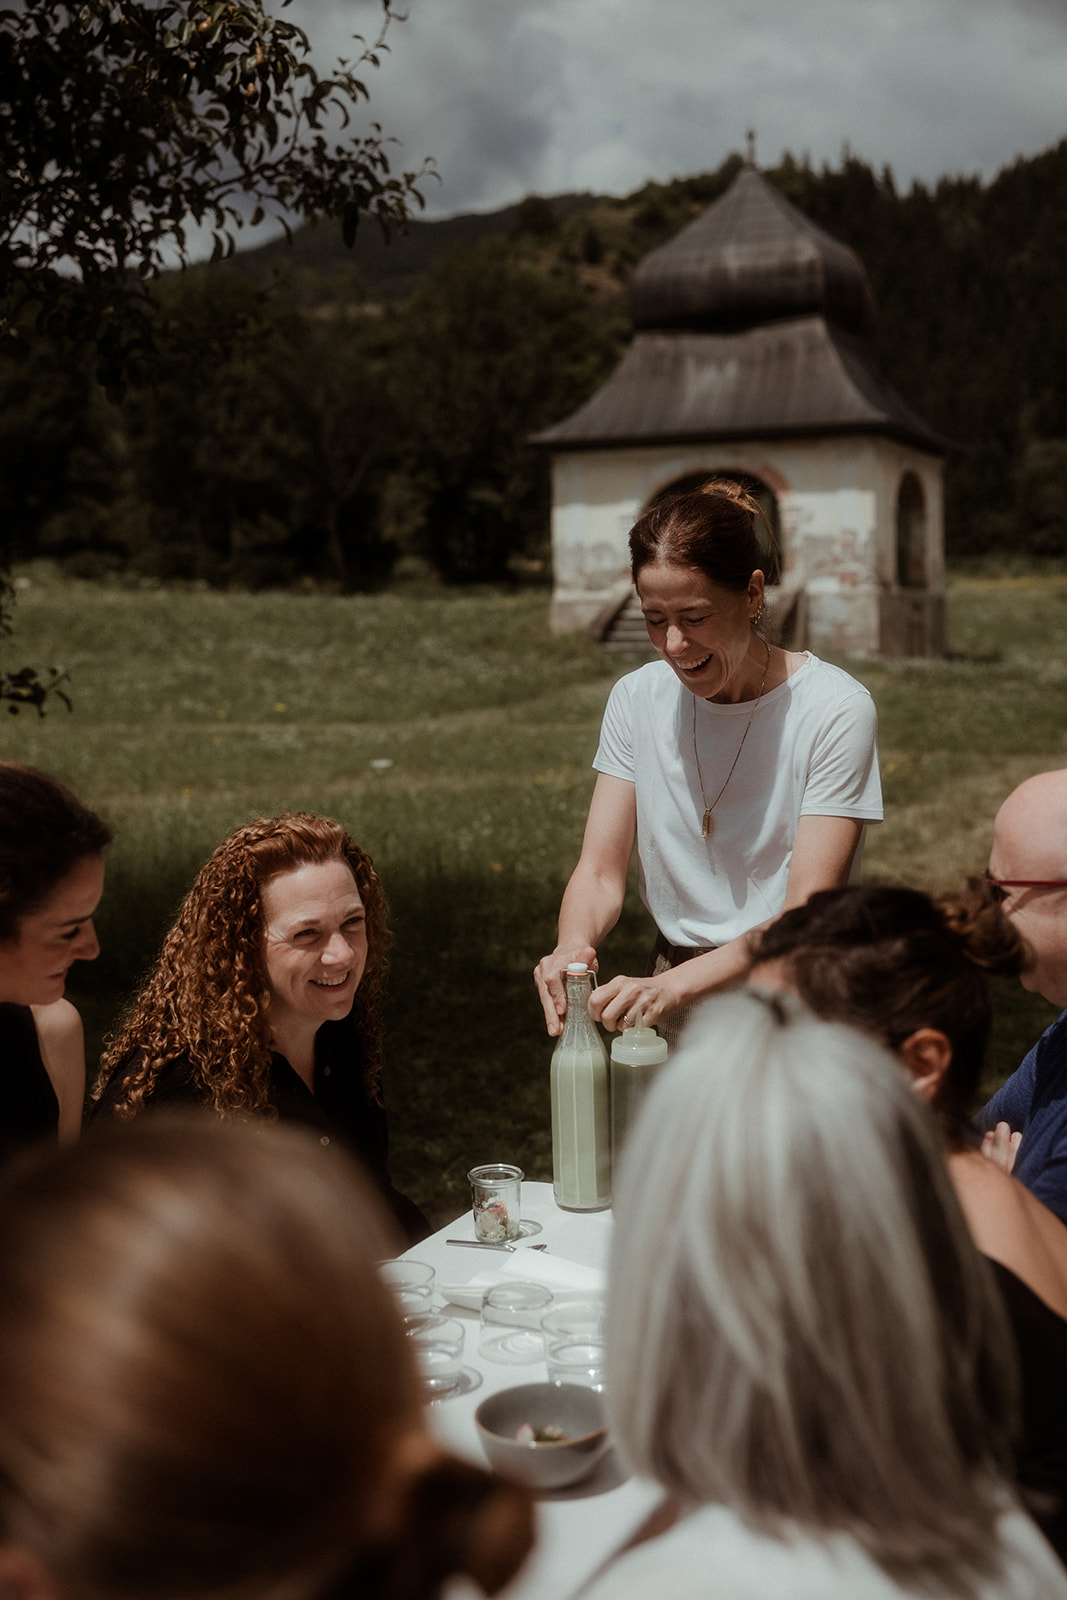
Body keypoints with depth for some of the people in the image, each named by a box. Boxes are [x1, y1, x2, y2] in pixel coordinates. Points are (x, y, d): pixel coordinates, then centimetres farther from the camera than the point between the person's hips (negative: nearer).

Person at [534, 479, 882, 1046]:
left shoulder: (835, 708, -12)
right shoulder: (637, 698, 3)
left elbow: (808, 912, -18)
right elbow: (600, 871, -1)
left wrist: (675, 985, -32)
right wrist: (573, 945, -24)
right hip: (677, 1007, 3)